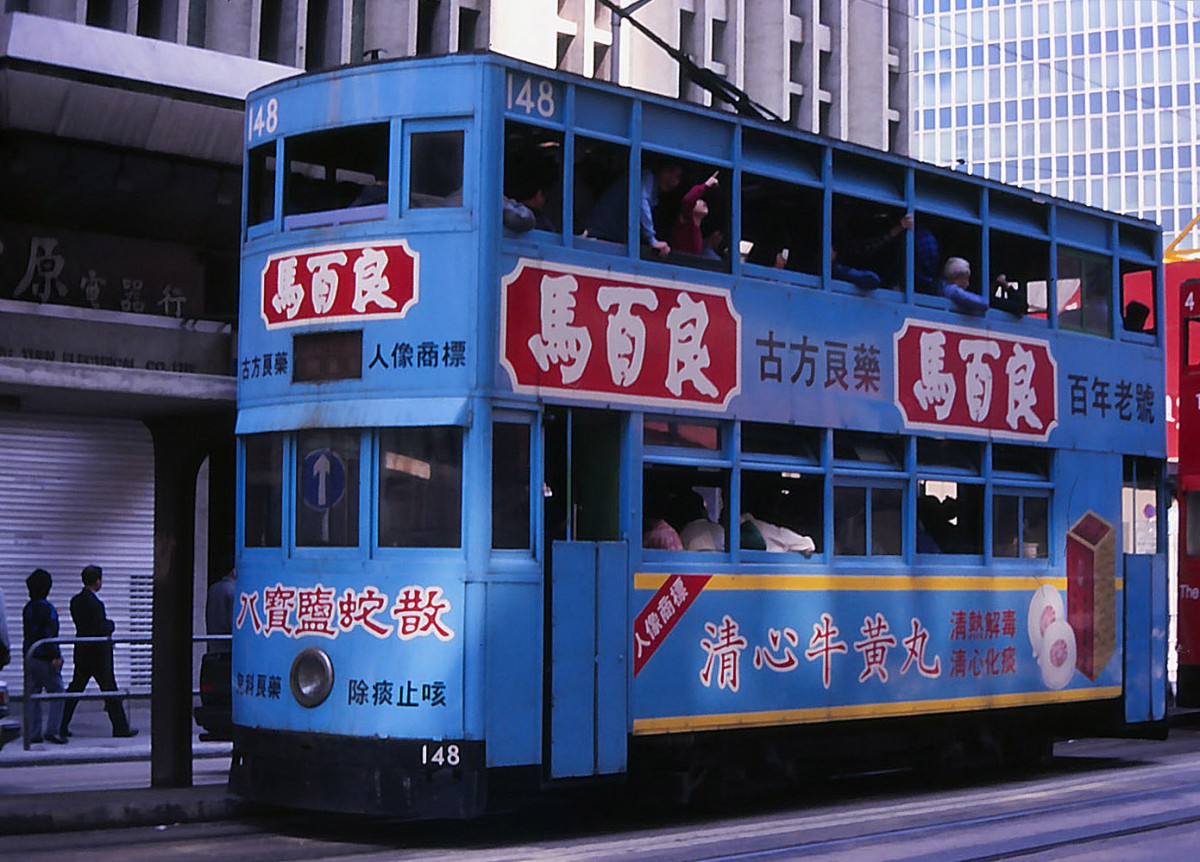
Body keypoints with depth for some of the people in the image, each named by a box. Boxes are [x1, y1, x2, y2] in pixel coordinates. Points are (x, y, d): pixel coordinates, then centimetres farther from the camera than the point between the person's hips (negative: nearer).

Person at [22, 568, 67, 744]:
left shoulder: (27, 608, 11)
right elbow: (49, 634, -18)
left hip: (29, 656, 8)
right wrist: (55, 656, -18)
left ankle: (32, 733, 7)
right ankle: (52, 731, -6)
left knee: (32, 696, 8)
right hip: (44, 657, -8)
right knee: (57, 694, 0)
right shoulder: (47, 608, -13)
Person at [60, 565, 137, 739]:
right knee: (110, 690, 2)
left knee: (74, 689, 12)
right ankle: (121, 728, 8)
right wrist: (111, 624, -2)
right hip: (98, 654, -8)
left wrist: (106, 624, 10)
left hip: (81, 652, 8)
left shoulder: (76, 601, 6)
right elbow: (101, 630, -22)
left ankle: (62, 726, 12)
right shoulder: (95, 603, -21)